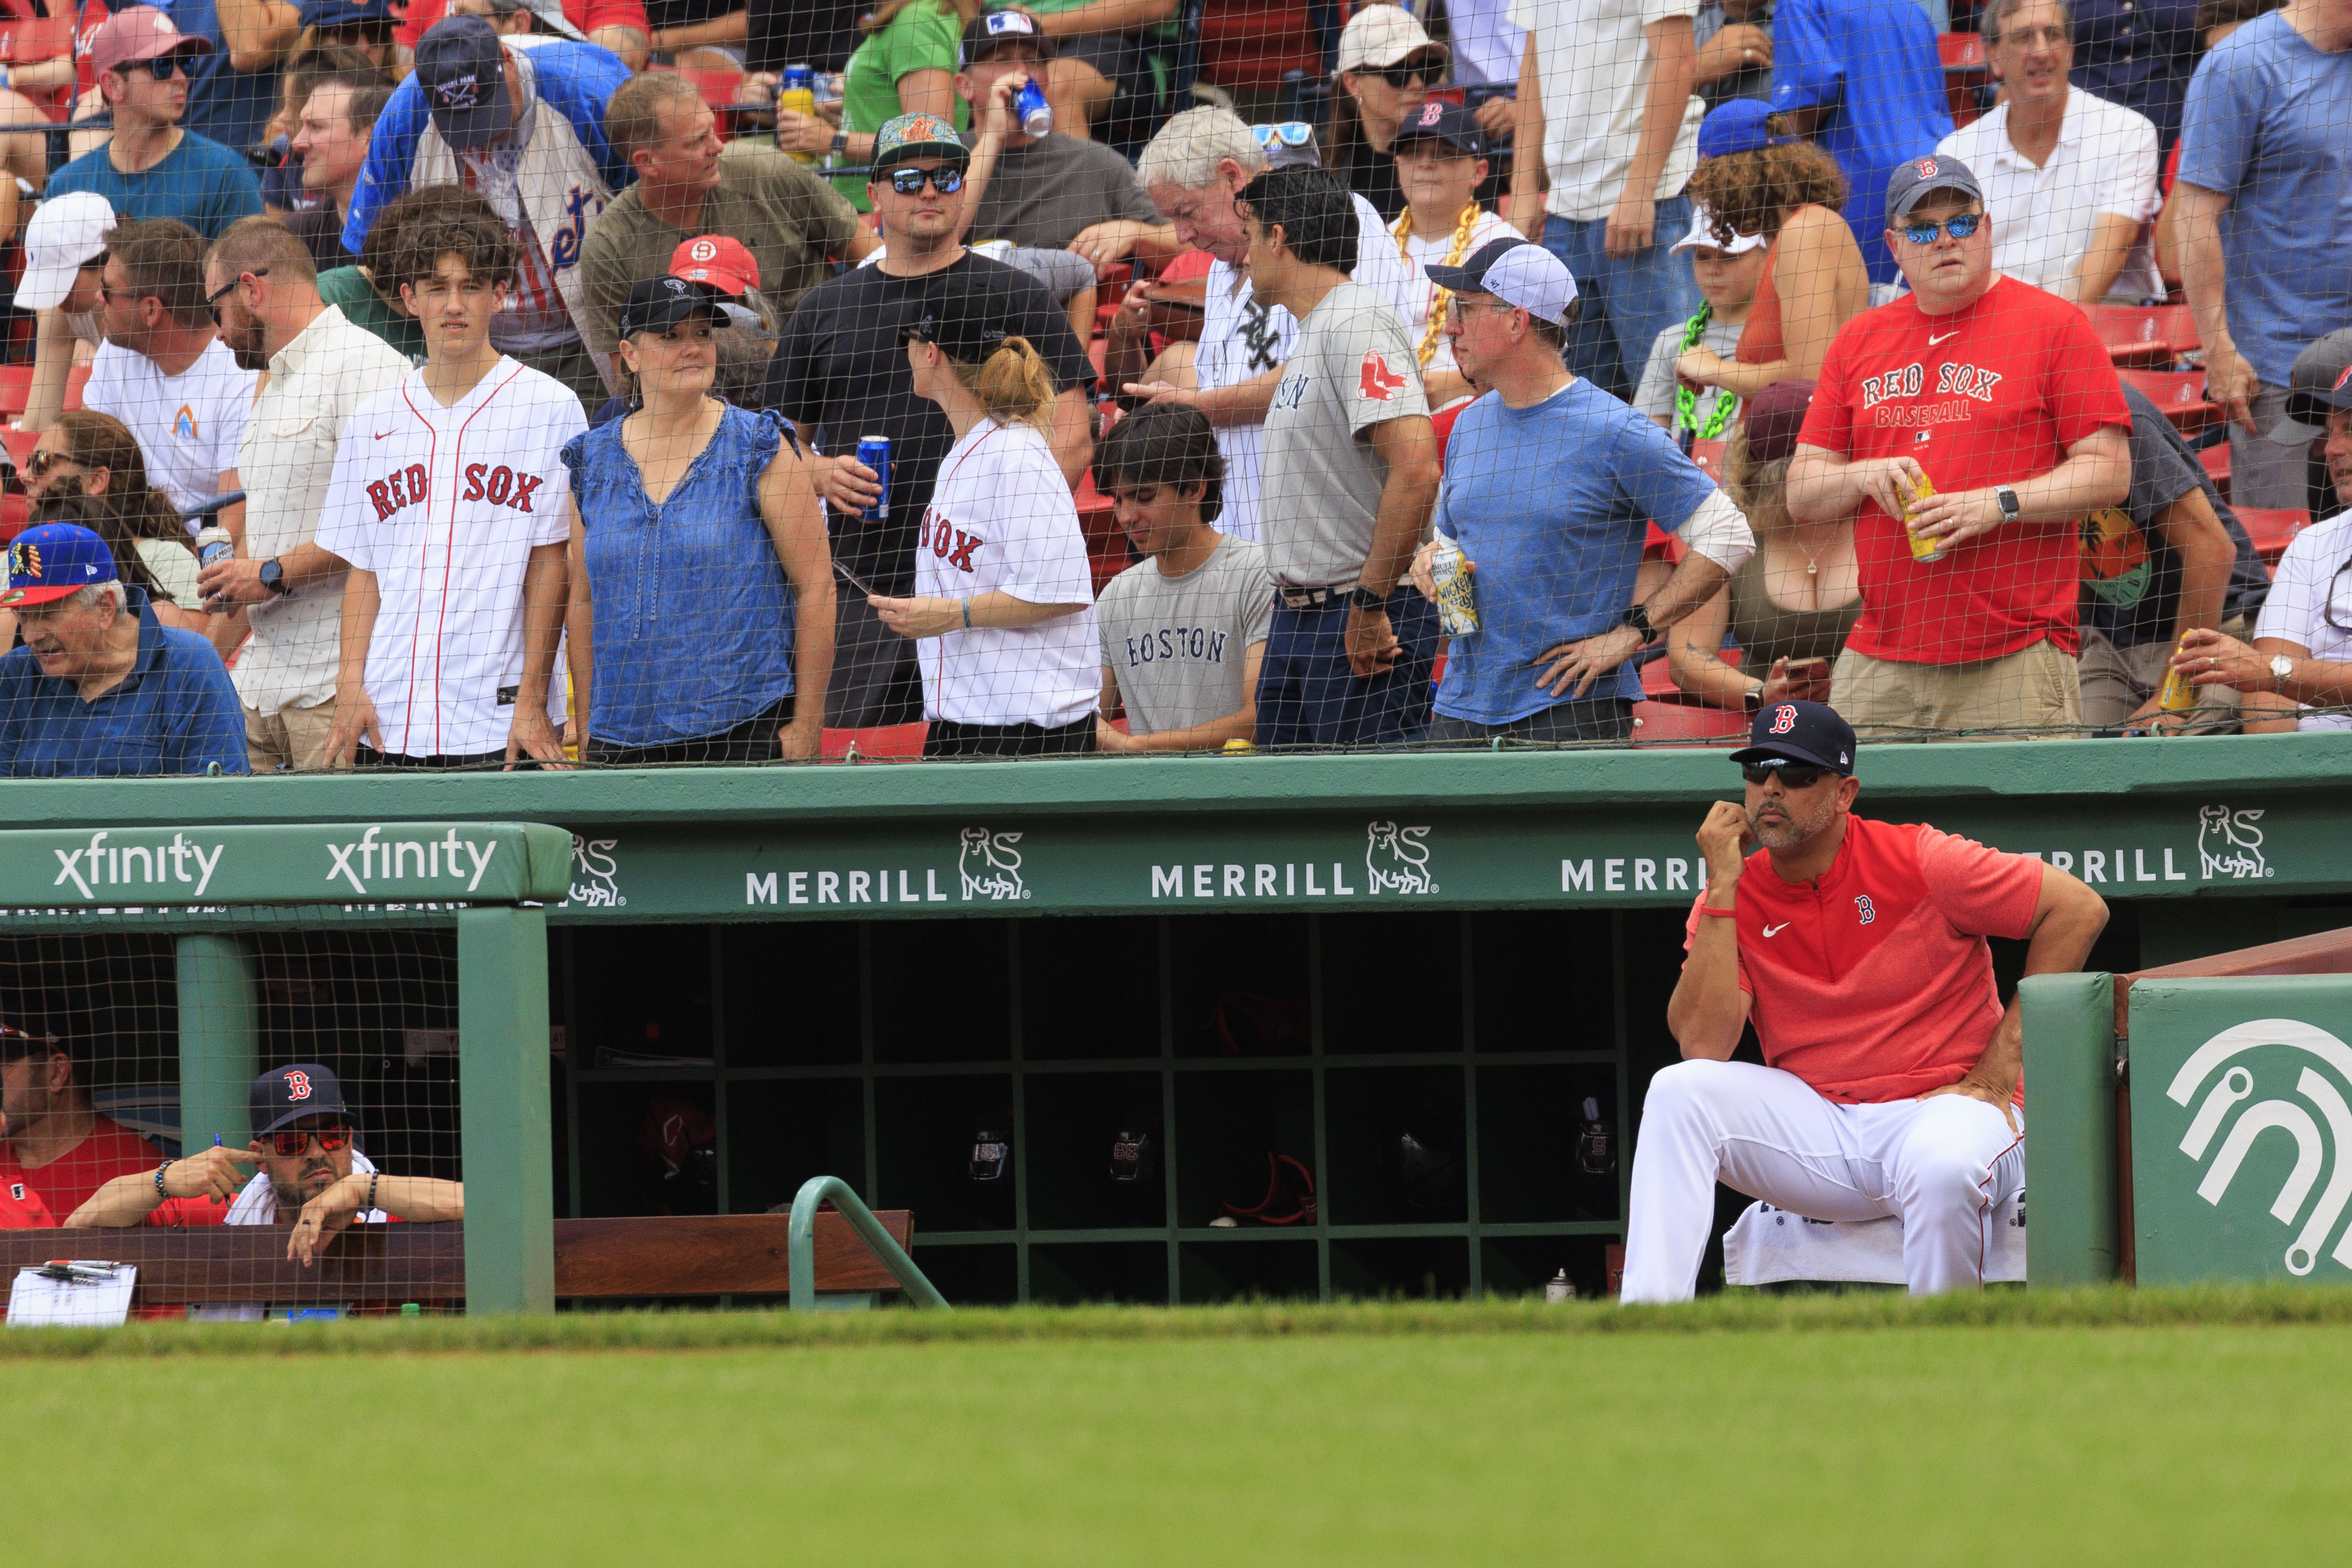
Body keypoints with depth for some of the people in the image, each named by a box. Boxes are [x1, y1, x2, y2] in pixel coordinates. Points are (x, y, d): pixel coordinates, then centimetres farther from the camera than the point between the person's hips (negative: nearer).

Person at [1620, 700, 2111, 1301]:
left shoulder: (1916, 862, -6)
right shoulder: (1732, 901, 4)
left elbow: (2078, 909, -8)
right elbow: (1702, 1047, -10)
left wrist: (1996, 1074, -9)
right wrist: (1723, 888, -11)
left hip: (1943, 1108, -4)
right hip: (1814, 1127, 4)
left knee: (1943, 1166, -39)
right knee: (1678, 1091, -19)